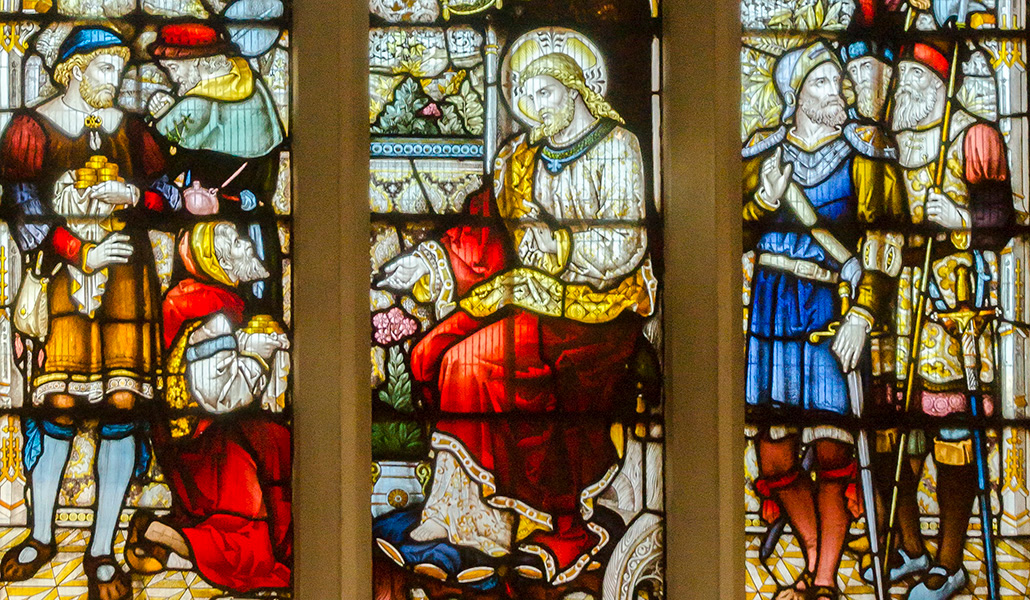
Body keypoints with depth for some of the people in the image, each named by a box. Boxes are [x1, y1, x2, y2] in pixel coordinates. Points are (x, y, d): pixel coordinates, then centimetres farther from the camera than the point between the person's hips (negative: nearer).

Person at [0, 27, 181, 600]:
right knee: (59, 405, -4)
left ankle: (102, 552, 6)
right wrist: (81, 256, -12)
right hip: (63, 274, -3)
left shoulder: (129, 127, 13)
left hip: (126, 274, 3)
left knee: (122, 407, -3)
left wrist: (134, 194, -5)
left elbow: (172, 195, 14)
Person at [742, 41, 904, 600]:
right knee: (775, 456, 5)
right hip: (767, 312, 3)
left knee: (830, 453, -11)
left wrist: (861, 318, -12)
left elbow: (883, 245, -2)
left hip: (827, 315, -3)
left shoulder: (863, 159, 4)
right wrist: (767, 191, -8)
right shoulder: (761, 153, 12)